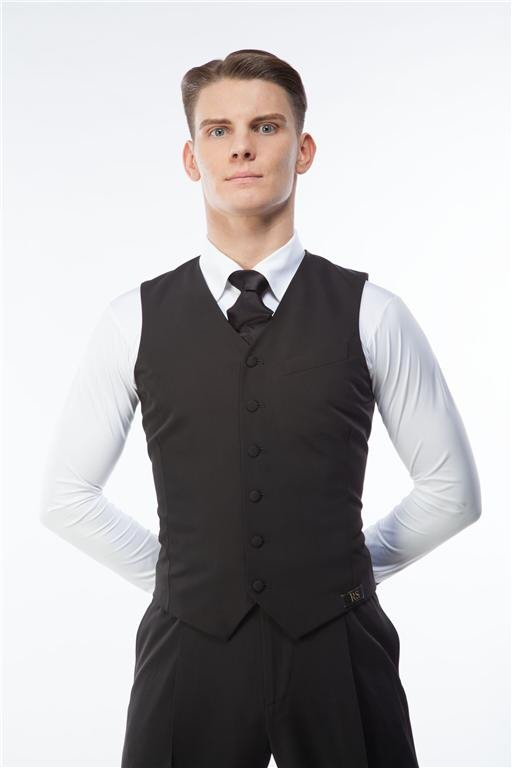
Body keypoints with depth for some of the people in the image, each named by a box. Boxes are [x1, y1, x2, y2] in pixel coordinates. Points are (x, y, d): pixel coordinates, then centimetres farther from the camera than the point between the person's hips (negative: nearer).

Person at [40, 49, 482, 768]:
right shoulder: (135, 320, -1)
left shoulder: (372, 314, -3)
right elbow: (66, 495, 7)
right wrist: (177, 576, 4)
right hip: (190, 649, 1)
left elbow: (453, 489, 5)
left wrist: (347, 574, 4)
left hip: (337, 653, 0)